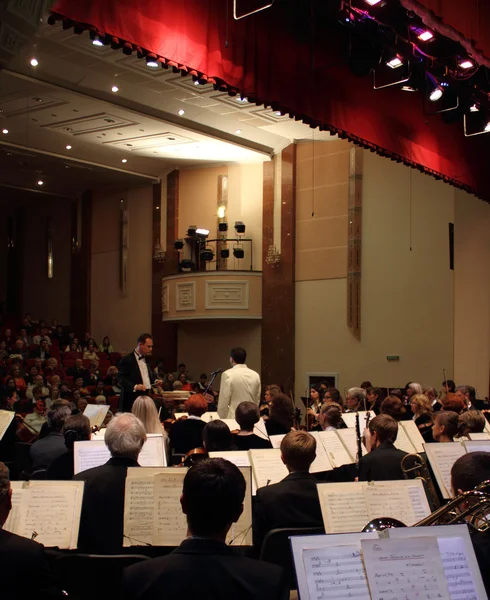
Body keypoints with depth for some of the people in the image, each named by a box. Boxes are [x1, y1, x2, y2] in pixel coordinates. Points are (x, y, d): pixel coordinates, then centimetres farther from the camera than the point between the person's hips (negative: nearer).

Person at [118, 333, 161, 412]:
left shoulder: (147, 359, 16)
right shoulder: (126, 360, -7)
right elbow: (121, 378, -15)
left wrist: (155, 381, 9)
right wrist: (134, 387, -29)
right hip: (132, 401, -7)